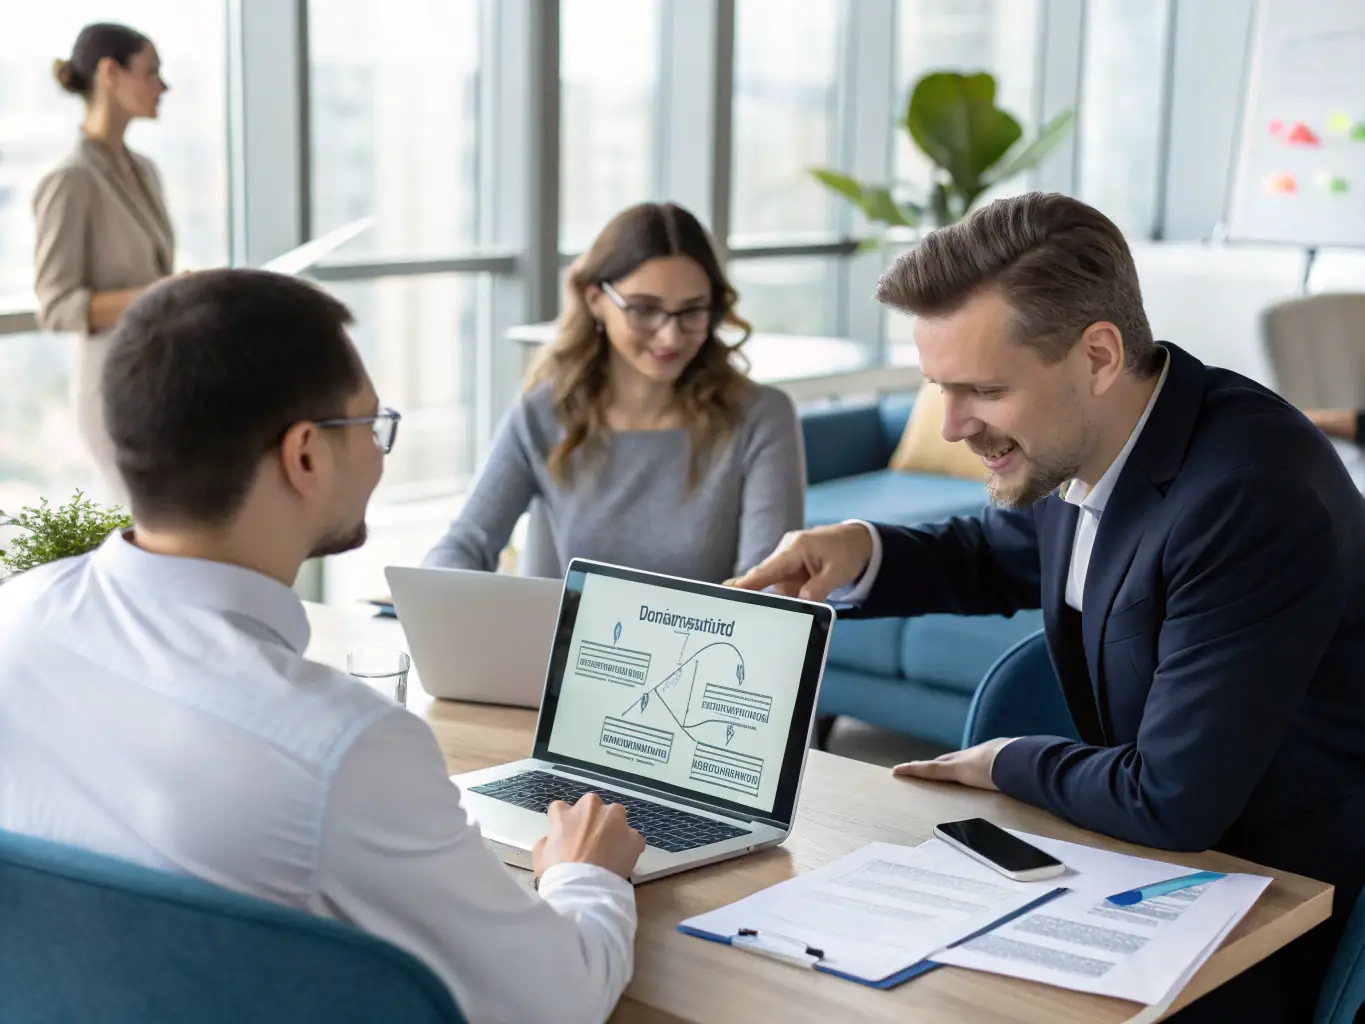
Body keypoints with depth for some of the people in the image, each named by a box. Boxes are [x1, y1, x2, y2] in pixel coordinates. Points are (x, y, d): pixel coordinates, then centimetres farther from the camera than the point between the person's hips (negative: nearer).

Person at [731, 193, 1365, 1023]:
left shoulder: (1251, 496, -30)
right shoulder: (1076, 447, -5)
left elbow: (1171, 803, -28)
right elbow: (995, 558, 18)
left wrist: (1008, 764, -9)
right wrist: (862, 555, -3)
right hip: (1158, 861, 7)